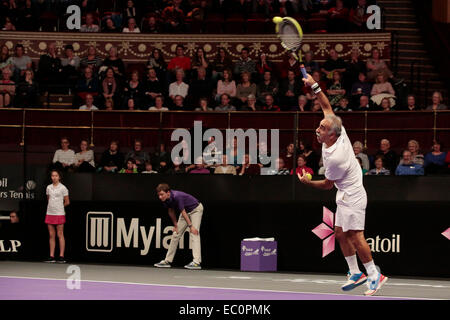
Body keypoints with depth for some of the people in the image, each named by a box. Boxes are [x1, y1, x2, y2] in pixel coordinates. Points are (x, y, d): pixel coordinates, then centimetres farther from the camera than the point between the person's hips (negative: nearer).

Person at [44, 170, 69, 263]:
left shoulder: (63, 188, -4)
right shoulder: (48, 187, 10)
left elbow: (67, 202, 2)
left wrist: (59, 206, 9)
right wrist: (52, 206, 12)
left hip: (59, 214, -5)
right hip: (49, 213, 5)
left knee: (60, 235, -3)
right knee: (51, 236, 5)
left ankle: (61, 256, -2)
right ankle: (51, 256, 7)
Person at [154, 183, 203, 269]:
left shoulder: (177, 196, -36)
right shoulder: (165, 199, -14)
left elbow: (183, 212, -30)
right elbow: (171, 211, 3)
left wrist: (190, 226, -25)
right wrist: (175, 225, 7)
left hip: (196, 209, -8)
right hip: (186, 211, 8)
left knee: (194, 233, -22)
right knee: (176, 234, 7)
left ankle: (197, 262, -30)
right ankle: (167, 261, 14)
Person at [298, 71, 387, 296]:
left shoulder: (334, 158, -29)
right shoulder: (339, 132, -7)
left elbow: (327, 185, -13)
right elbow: (327, 107, 6)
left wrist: (308, 182, -1)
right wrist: (314, 86, 0)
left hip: (352, 196, -10)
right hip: (346, 195, 10)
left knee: (355, 235, -11)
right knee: (341, 234, 12)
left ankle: (374, 275, -6)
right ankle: (355, 273, 18)